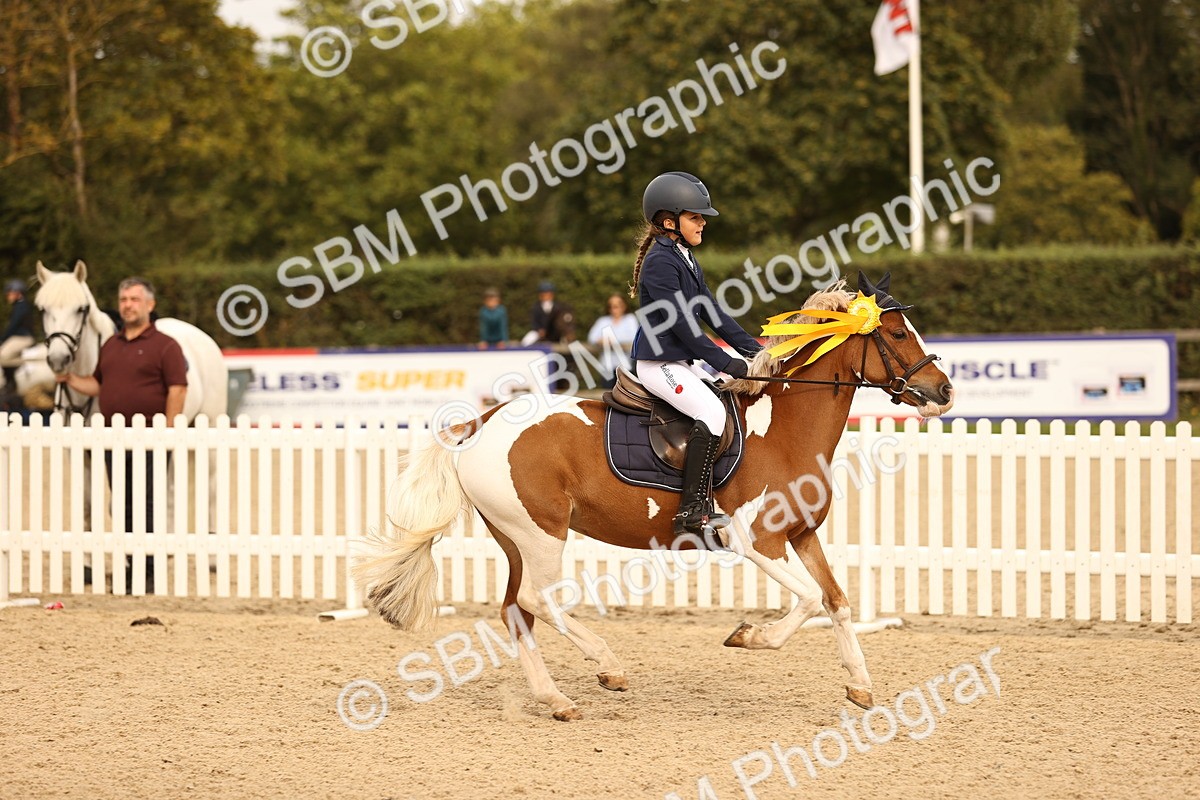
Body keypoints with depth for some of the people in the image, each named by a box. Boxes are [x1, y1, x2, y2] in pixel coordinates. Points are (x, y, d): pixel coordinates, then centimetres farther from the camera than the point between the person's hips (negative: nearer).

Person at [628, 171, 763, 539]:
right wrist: (724, 362, -18)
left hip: (682, 362, 10)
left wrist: (752, 347, 10)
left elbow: (711, 312, 18)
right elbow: (681, 323, -20)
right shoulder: (660, 262, -15)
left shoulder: (686, 260, 15)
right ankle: (691, 511, -25)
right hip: (658, 363, -10)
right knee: (712, 412, -24)